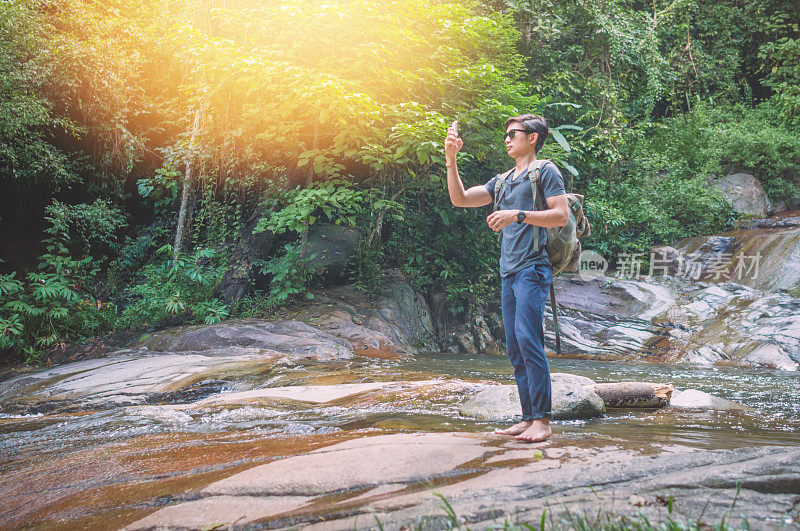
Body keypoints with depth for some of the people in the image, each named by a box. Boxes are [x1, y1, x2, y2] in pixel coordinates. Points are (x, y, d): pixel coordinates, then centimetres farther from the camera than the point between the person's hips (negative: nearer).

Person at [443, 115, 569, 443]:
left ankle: (543, 420, -16)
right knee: (515, 349, 4)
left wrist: (519, 215, -17)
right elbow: (459, 199, 20)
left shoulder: (545, 171, 4)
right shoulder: (502, 181, 25)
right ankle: (528, 418, 7)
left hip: (532, 268, -8)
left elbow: (561, 215, -8)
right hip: (509, 271, 8)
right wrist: (451, 160, 9)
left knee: (527, 339, -18)